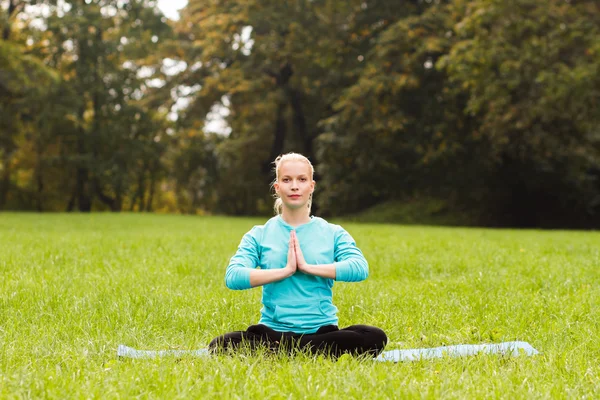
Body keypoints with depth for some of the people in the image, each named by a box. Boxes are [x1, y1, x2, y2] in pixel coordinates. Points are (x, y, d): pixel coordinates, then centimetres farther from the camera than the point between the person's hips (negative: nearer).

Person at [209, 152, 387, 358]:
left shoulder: (333, 233, 10)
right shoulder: (259, 235, 9)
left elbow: (360, 268, -11)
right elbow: (232, 277, -9)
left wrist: (307, 266, -13)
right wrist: (286, 270, -13)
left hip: (322, 330, 1)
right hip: (273, 331, -1)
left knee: (375, 338, -30)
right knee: (220, 345, -31)